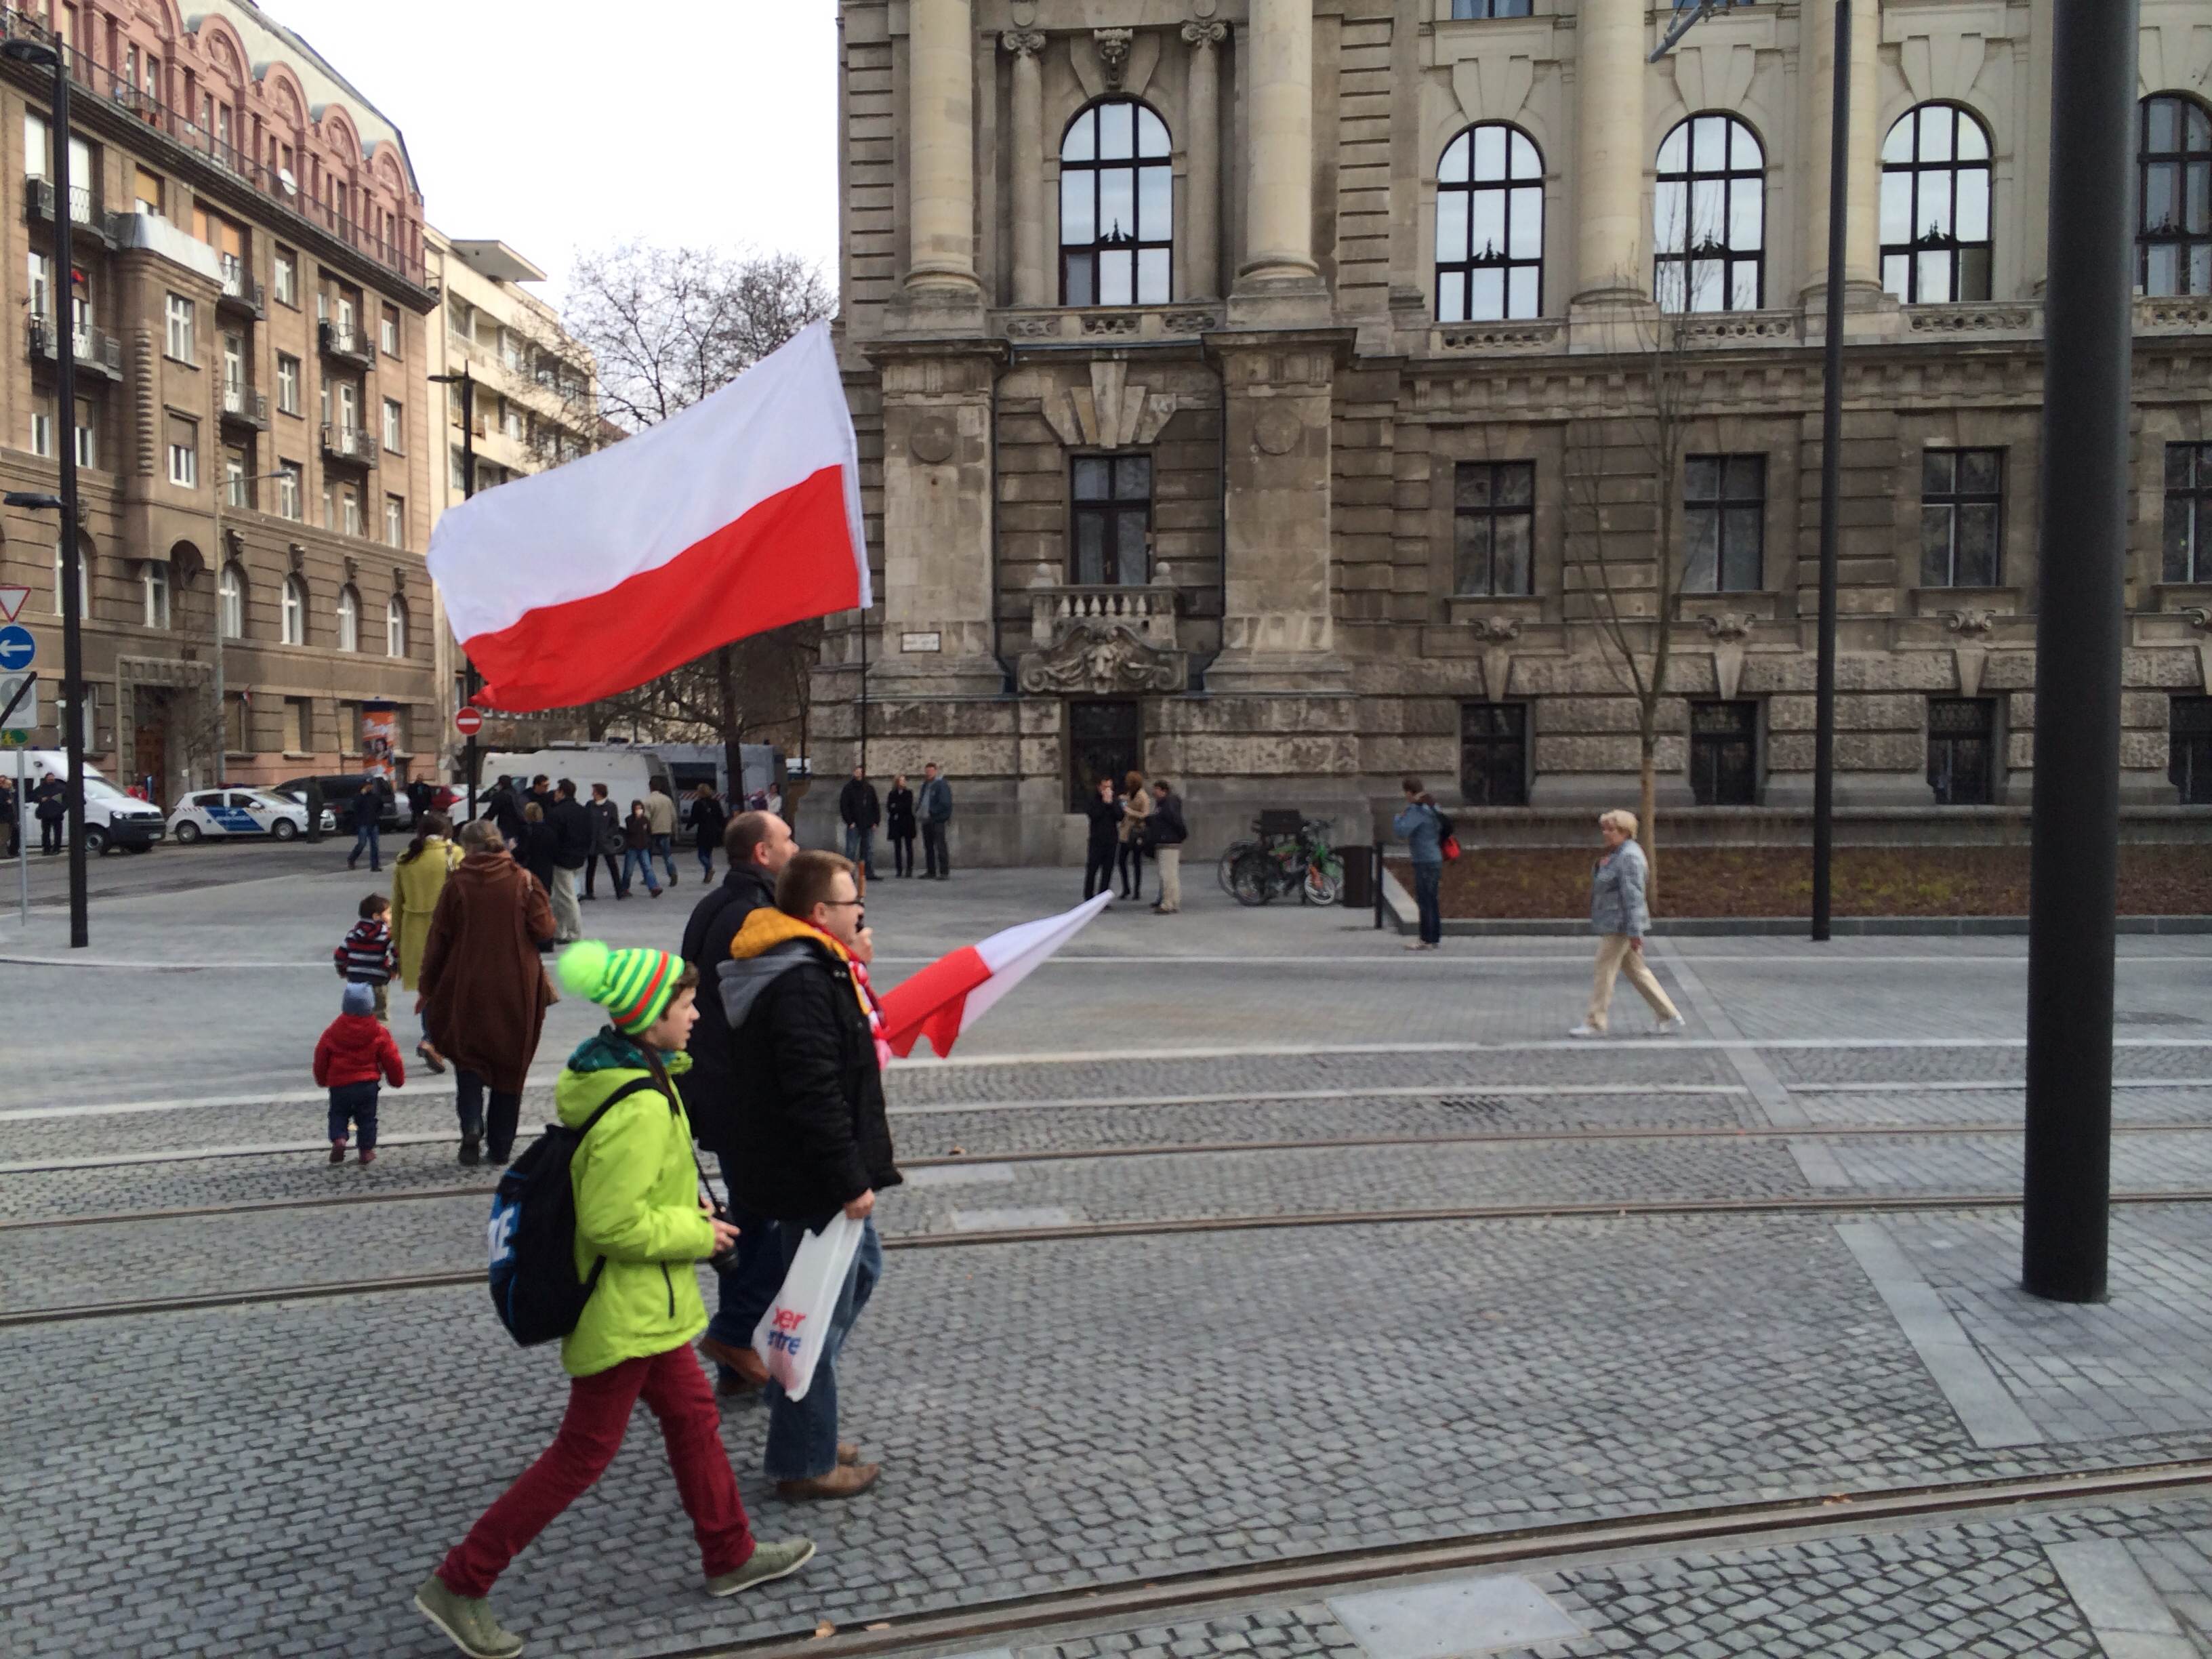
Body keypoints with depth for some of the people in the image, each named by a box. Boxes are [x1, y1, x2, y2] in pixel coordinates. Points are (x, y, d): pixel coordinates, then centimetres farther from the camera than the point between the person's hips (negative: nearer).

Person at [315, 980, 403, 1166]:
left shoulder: (332, 1031, -1)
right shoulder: (378, 1032, -4)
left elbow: (321, 1057, 9)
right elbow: (391, 1058, -1)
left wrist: (322, 1079, 26)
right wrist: (397, 1079, 14)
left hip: (339, 1085, 1)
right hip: (367, 1084, 0)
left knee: (338, 1114, 16)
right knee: (367, 1118, 10)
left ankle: (338, 1139, -7)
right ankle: (367, 1149, 8)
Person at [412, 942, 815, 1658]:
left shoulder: (602, 1068, 1)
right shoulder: (642, 1109, -30)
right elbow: (613, 1224, -29)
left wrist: (687, 1210, 8)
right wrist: (697, 1234, -17)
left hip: (641, 1299, 10)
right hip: (625, 1308, -10)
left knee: (692, 1413, 21)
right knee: (584, 1454, 5)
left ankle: (730, 1554, 37)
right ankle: (458, 1585, 18)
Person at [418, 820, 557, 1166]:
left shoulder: (457, 884, -7)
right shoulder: (522, 880, -6)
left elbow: (438, 942, -3)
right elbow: (545, 931, -9)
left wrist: (427, 989, 8)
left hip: (467, 990, -1)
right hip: (517, 992, 1)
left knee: (467, 1056, 16)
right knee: (510, 1064, 13)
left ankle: (472, 1125, -6)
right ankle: (501, 1148, 17)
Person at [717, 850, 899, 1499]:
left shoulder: (810, 970, 10)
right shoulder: (803, 986, -25)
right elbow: (816, 1096, -28)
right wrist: (850, 1180, -24)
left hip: (806, 1171, 11)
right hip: (810, 1179, -11)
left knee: (861, 1265, 25)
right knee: (821, 1311, 0)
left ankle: (800, 1409, 34)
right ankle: (805, 1463, 15)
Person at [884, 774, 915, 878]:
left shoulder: (909, 793, 6)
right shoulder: (892, 794, 9)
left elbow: (908, 806, -6)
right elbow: (889, 808, 1)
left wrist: (896, 807, -4)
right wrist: (901, 808, -11)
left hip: (907, 822, -1)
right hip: (896, 823, 1)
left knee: (908, 847, -3)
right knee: (897, 847, 0)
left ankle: (909, 869, -2)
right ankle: (899, 870, 3)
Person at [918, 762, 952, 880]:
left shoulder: (941, 785, -10)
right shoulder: (925, 785, 17)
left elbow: (944, 804, -17)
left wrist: (931, 812, -17)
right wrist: (918, 807, 2)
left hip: (937, 820, -9)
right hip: (926, 820, 9)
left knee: (940, 847, -10)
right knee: (928, 847, 13)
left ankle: (944, 873, -10)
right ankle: (931, 872, 22)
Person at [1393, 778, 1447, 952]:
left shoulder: (1417, 811, -16)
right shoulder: (1431, 807, 12)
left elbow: (1400, 831, -24)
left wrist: (1399, 817, -5)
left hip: (1425, 863, -9)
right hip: (1435, 859, 9)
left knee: (1424, 901, -4)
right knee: (1432, 901, 14)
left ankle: (1427, 940, -1)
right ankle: (1435, 938, 19)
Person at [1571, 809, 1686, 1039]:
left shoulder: (1629, 856, -19)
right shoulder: (1614, 853, 12)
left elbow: (1633, 896, -22)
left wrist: (1634, 932, -23)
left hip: (1620, 925, -10)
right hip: (1614, 925, 10)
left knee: (1604, 971, -3)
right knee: (1636, 971, 14)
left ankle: (1595, 1024, 6)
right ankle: (1670, 1016, 19)